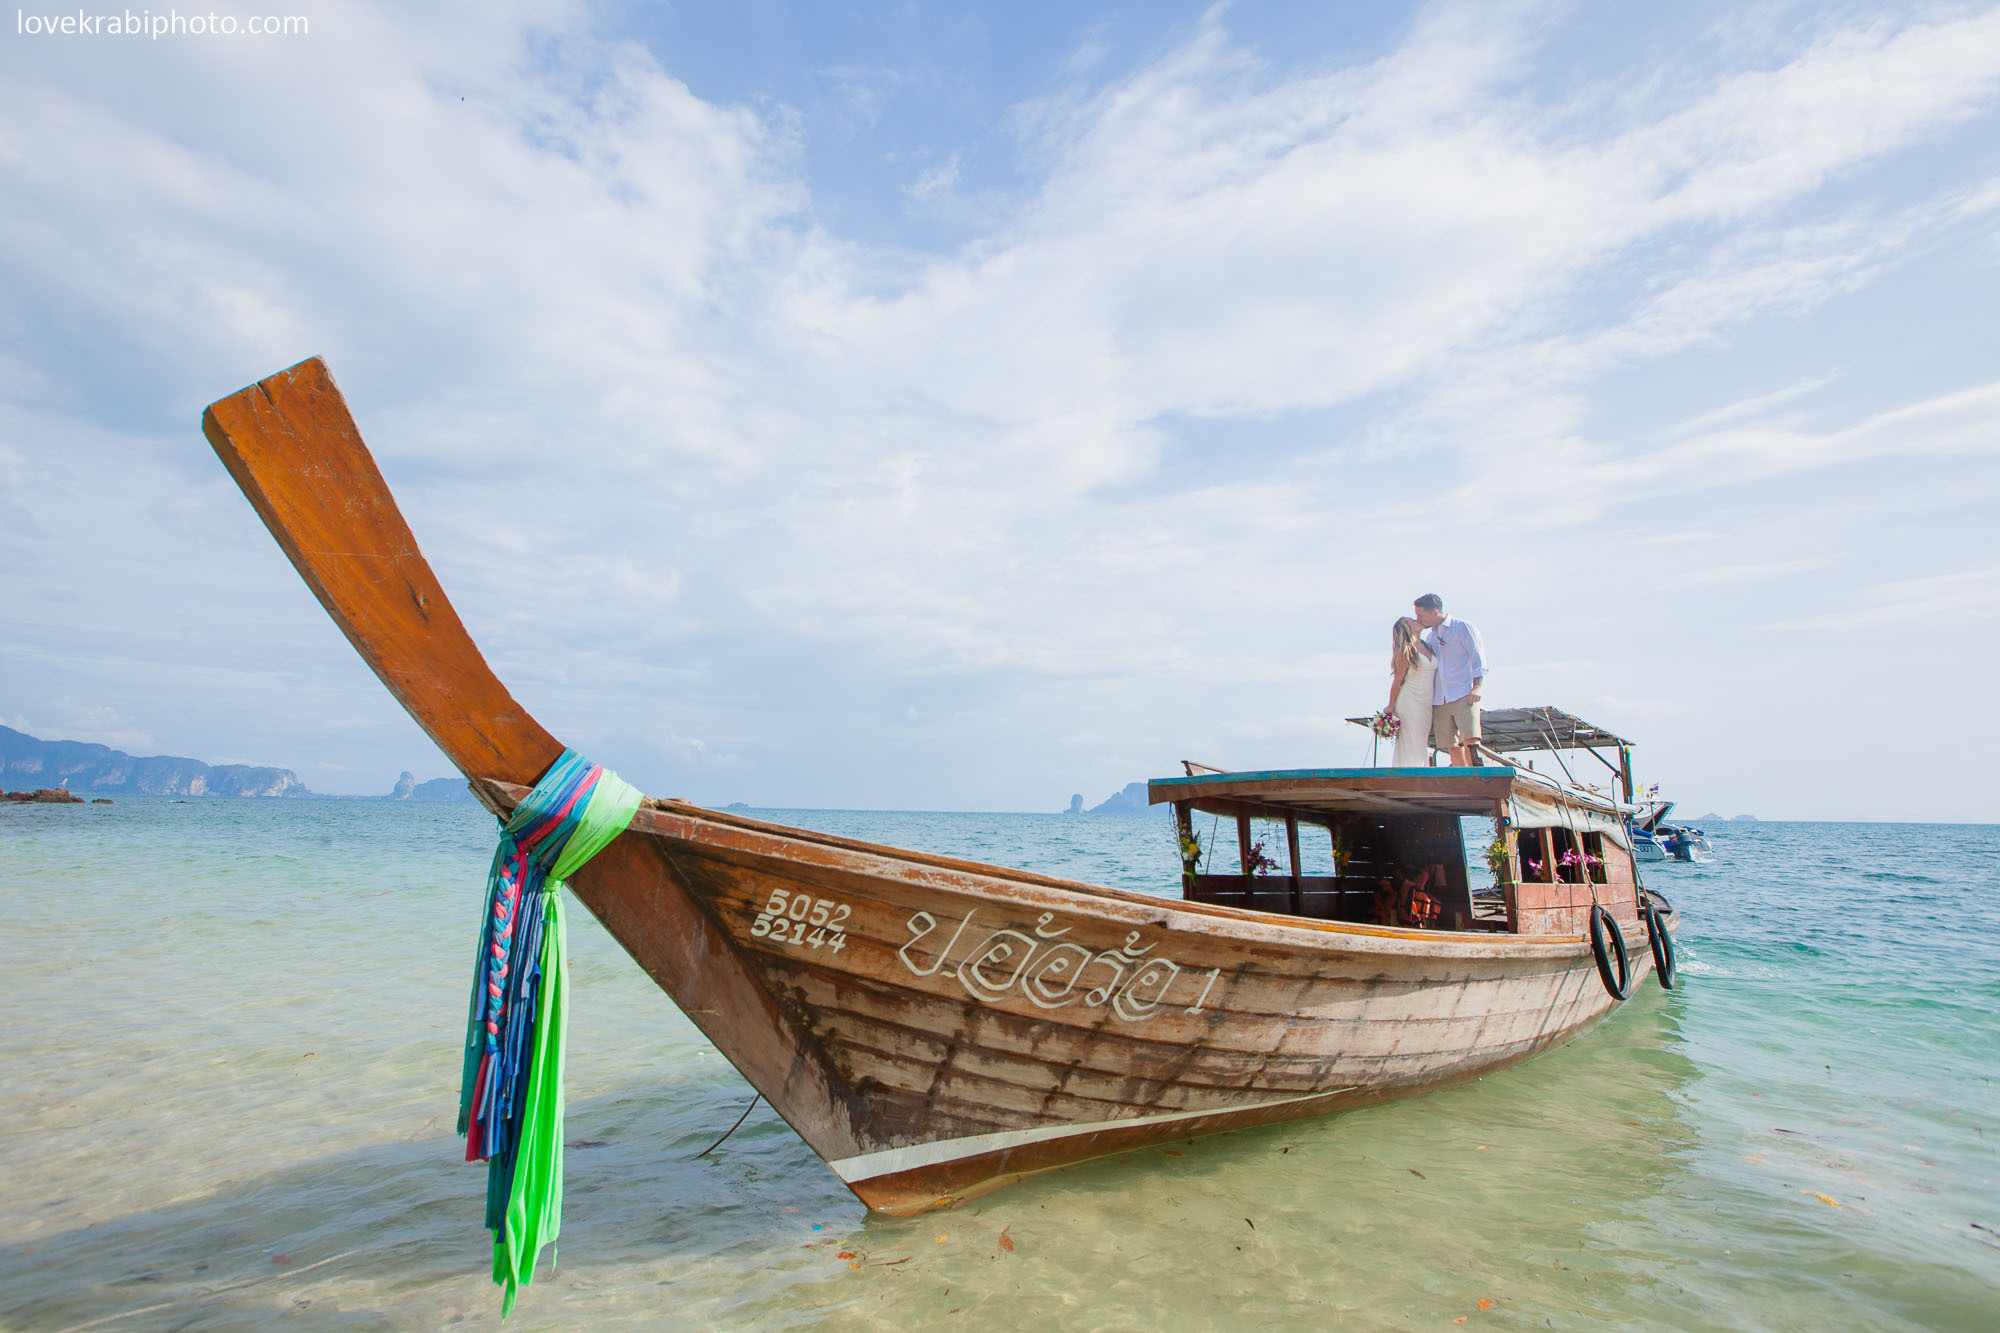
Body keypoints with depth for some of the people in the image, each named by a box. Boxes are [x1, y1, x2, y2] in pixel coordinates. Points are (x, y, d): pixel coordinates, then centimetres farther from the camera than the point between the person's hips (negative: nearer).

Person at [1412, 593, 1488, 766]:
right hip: (1439, 699, 5)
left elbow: (1478, 656, -1)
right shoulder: (1428, 635, 21)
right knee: (1452, 745, -1)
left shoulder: (1462, 626, 3)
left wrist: (1477, 686, -13)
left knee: (1470, 740, -18)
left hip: (1464, 695, -5)